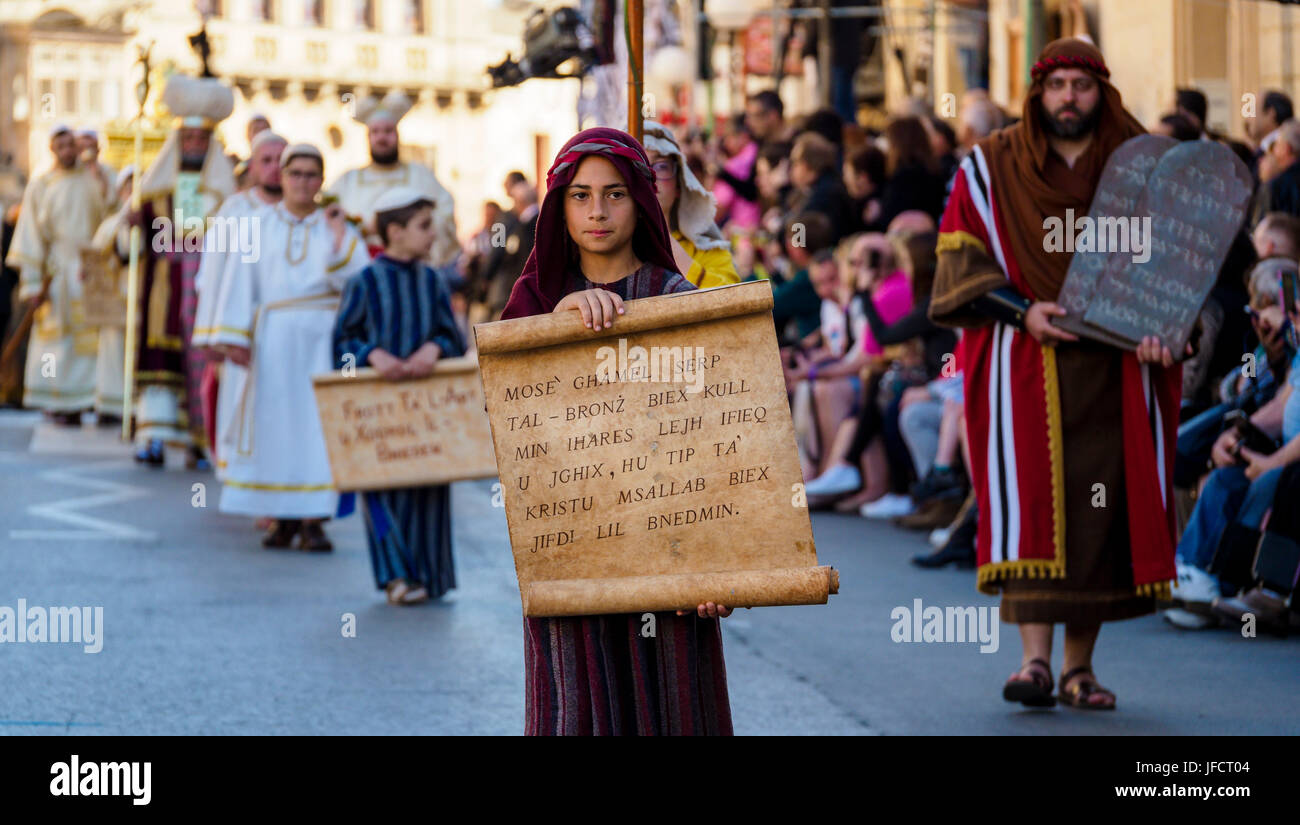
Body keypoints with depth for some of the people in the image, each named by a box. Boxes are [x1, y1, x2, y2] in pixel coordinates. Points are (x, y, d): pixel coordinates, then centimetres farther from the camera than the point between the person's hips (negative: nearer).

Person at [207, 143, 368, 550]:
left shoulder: (336, 227, 9)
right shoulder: (259, 227, 9)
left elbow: (355, 279, -4)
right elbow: (240, 281, 2)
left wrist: (339, 233, -12)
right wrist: (235, 335, -7)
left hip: (321, 339, 0)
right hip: (273, 340, 0)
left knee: (318, 423, -7)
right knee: (274, 422, -2)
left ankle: (312, 518, -6)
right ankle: (283, 517, 5)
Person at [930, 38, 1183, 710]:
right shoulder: (990, 168, 6)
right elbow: (959, 258, 2)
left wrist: (1157, 324, -8)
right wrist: (1022, 311, -13)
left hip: (1114, 367, 2)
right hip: (1022, 364, -1)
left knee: (1101, 507, 0)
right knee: (1029, 501, -13)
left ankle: (1079, 666, 8)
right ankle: (1035, 657, -16)